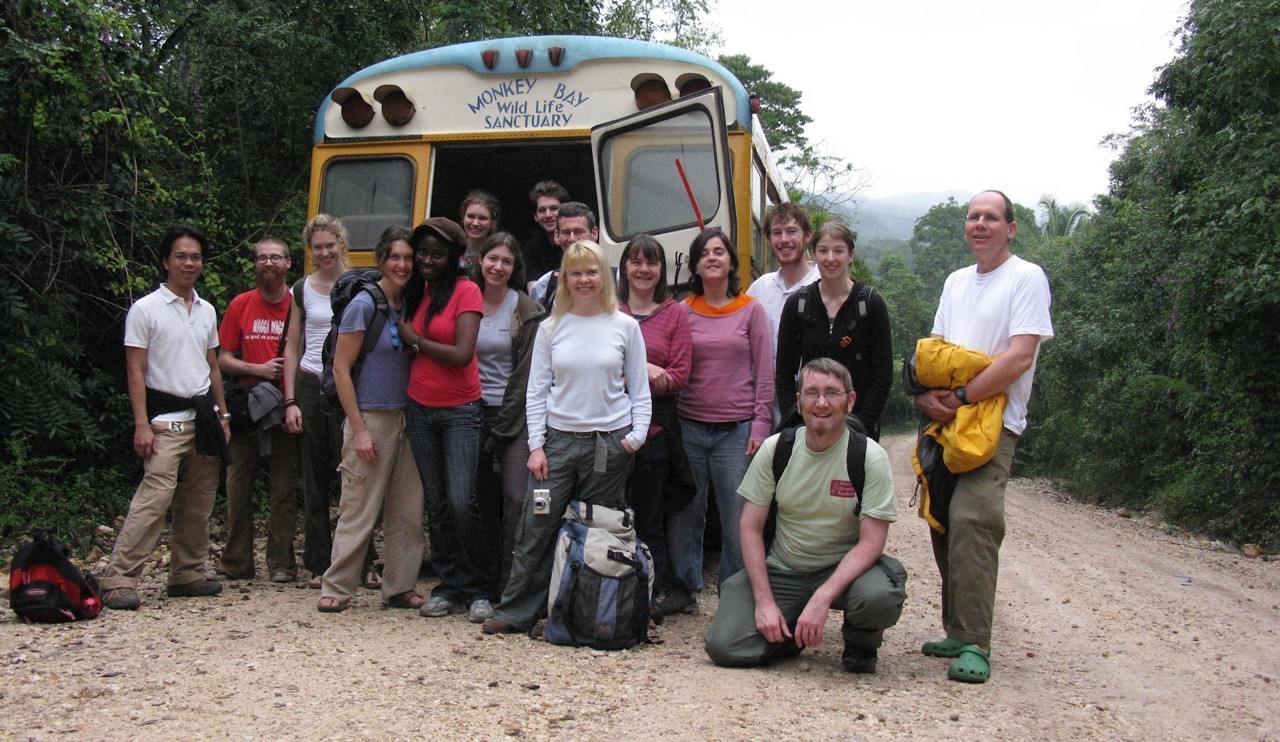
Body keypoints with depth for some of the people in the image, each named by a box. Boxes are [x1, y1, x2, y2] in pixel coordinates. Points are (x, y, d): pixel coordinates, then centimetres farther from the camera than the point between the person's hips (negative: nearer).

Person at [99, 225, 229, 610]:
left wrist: (222, 415, 16)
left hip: (203, 416, 6)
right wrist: (142, 425, -14)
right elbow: (136, 371, -6)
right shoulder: (146, 309, -3)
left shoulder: (207, 311, 15)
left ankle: (187, 575, 18)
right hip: (167, 420, -6)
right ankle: (118, 581, -12)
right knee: (154, 499, -15)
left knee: (198, 504, 8)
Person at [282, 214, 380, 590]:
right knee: (315, 481, 5)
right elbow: (292, 347, 11)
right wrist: (290, 401, 3)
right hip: (311, 387, 2)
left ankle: (364, 563, 1)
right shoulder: (302, 289, 10)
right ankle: (320, 565, 13)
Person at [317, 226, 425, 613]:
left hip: (406, 419, 6)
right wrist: (359, 429, -13)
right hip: (371, 418, -6)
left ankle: (399, 588, 17)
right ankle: (336, 588, 10)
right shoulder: (364, 303, -8)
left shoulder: (410, 305, 10)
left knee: (408, 511, 7)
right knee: (359, 509, -2)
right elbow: (341, 368, -9)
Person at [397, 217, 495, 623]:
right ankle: (450, 586, 18)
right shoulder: (418, 291, 11)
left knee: (462, 501, -13)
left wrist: (415, 340, -8)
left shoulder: (466, 291, -8)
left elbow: (462, 354, -16)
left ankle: (479, 590, 1)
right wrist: (413, 341, -1)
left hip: (460, 410, -6)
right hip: (420, 407, 6)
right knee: (436, 504, 8)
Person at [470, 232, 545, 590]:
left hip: (513, 416, -3)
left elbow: (525, 373, -5)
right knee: (482, 501, 7)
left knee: (517, 499, -11)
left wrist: (500, 428, -8)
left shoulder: (526, 311, -2)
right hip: (474, 412, 3)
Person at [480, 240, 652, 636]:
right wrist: (536, 445, -2)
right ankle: (516, 612, 10)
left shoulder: (625, 327, 3)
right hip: (558, 439, 1)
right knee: (536, 529, 0)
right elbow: (536, 391, 5)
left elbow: (639, 391, 6)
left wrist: (637, 436, -6)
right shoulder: (550, 328, 5)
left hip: (610, 443, -1)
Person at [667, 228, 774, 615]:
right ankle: (682, 589, 19)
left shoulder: (751, 310, 4)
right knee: (685, 514, 6)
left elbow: (765, 374, 3)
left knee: (738, 520, 0)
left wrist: (761, 425, -4)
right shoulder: (683, 311, 8)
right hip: (690, 427, 2)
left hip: (736, 430, -2)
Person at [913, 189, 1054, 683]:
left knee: (971, 521, -19)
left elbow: (1019, 356, -13)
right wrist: (926, 394, -2)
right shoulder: (956, 282, 19)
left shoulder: (1027, 278, -3)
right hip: (944, 420, 7)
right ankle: (957, 632, 18)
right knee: (942, 524, 8)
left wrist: (961, 399, -15)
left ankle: (974, 644, -16)